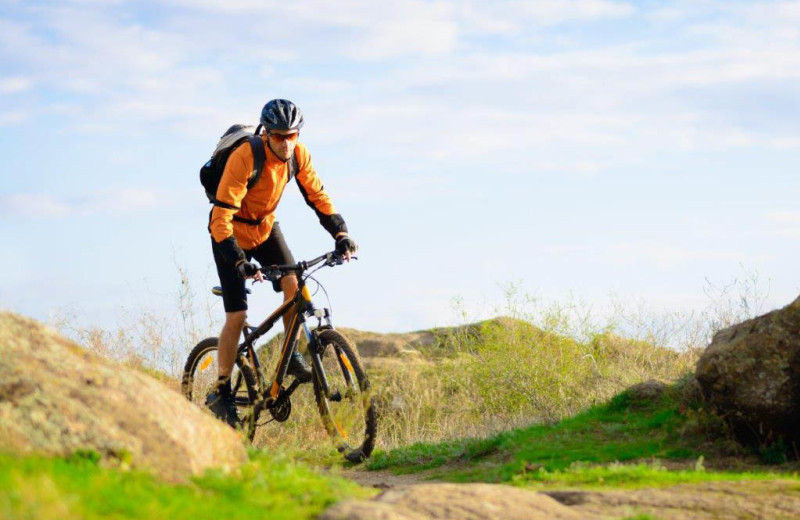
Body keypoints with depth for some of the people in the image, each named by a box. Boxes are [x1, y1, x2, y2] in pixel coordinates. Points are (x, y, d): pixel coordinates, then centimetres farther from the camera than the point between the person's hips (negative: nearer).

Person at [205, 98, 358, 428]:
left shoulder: (298, 155, -16)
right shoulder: (244, 158, -33)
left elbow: (318, 196, -4)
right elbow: (221, 218, -34)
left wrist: (341, 233, -18)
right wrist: (239, 262, -43)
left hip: (265, 228, 5)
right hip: (232, 233, -5)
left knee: (292, 281, -21)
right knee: (236, 316, -10)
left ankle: (291, 354, -3)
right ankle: (221, 392, 3)